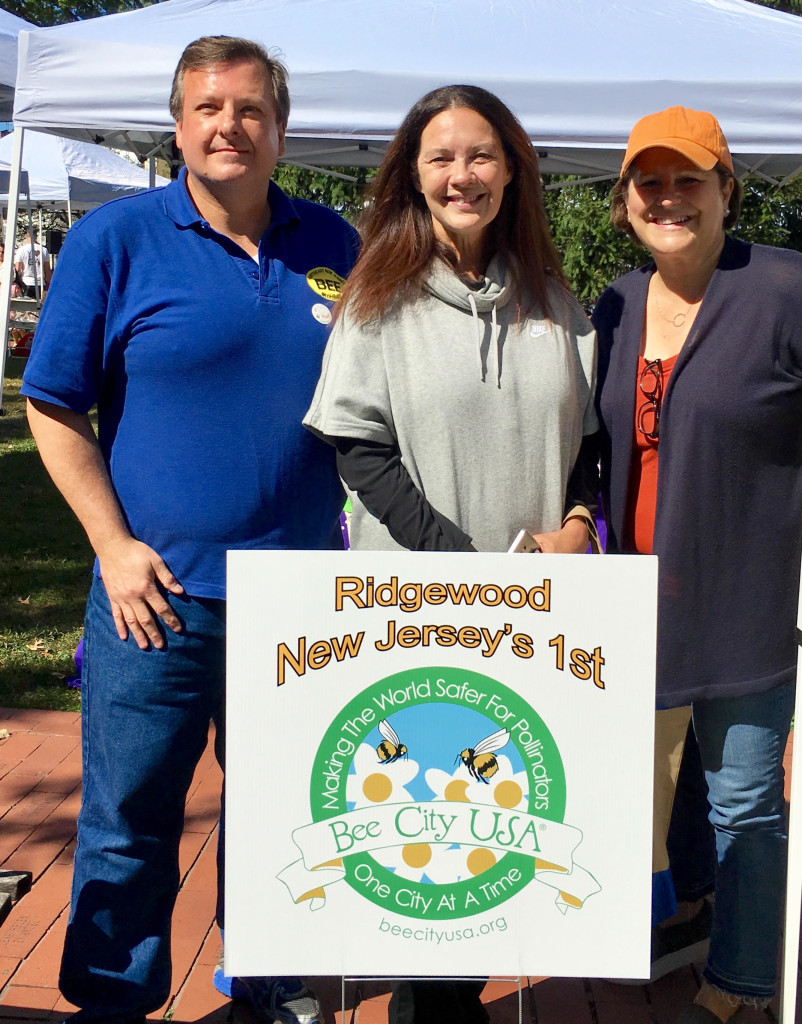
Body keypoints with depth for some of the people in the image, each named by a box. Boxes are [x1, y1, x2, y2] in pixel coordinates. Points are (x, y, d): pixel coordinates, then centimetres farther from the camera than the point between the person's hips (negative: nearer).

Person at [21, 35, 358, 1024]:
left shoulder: (332, 244, 6)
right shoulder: (114, 238, -4)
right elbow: (54, 408, -2)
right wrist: (114, 546, -9)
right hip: (159, 595, -3)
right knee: (128, 822, 7)